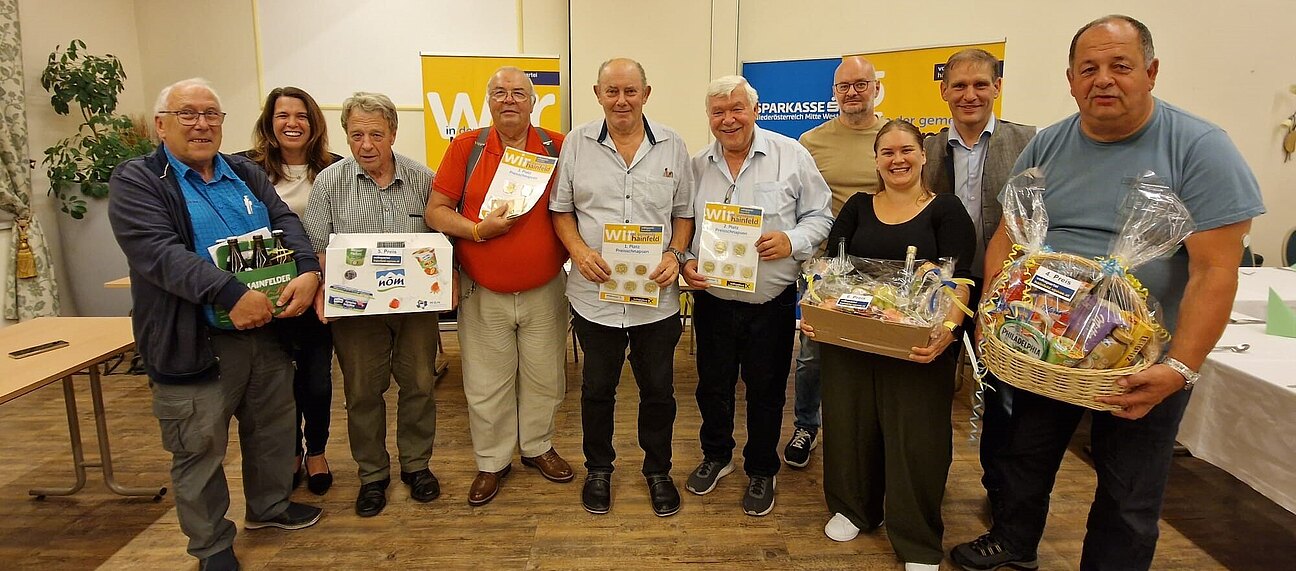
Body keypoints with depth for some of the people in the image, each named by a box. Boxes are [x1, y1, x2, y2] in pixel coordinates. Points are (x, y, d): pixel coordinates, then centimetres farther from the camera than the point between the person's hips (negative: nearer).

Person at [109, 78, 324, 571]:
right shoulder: (136, 180, -6)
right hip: (194, 343, -5)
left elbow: (286, 223, 0)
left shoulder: (245, 173, 11)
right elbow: (159, 251, -21)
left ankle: (269, 506, 42)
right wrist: (231, 294, -31)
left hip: (267, 329, 6)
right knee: (200, 449, 8)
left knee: (273, 428, 19)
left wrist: (308, 271, -20)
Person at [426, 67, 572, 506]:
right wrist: (479, 230, -17)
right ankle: (492, 462, 29)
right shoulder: (466, 147, -2)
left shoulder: (557, 148, -1)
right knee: (486, 385, 9)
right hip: (483, 293, 0)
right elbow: (436, 211, -2)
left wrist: (569, 253, -10)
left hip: (544, 291, 1)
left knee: (544, 377, 14)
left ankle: (537, 446, 37)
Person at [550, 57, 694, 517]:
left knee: (658, 389, 12)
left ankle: (658, 470, 34)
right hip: (595, 291, 0)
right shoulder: (577, 143, 1)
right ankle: (598, 469, 36)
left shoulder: (672, 145, 2)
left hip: (657, 294, 1)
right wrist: (579, 251, -12)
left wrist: (675, 254, -10)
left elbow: (685, 211, 7)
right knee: (597, 388, 15)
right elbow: (560, 209, 5)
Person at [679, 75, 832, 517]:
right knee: (712, 384, 16)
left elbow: (819, 216, -2)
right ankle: (716, 455, 42)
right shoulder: (697, 166, 3)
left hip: (772, 302, -2)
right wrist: (686, 262, -7)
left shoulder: (791, 156, -6)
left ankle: (762, 471, 33)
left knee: (766, 390, 11)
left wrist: (792, 241, -19)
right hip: (712, 298, 3)